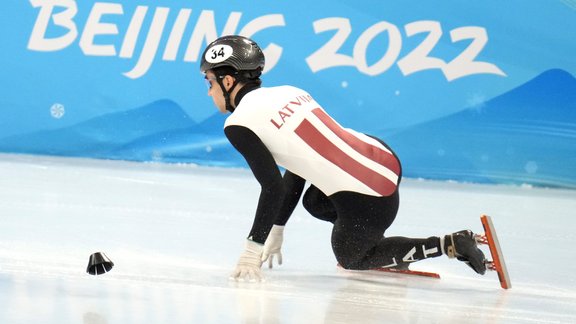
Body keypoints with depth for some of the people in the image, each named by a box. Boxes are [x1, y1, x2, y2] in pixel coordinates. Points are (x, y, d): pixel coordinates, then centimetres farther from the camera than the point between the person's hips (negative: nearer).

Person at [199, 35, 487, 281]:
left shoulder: (239, 124, -8)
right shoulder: (287, 92, 16)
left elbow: (274, 187, -13)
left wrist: (253, 247, -4)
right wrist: (277, 231, 28)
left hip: (367, 200, -9)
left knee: (351, 259, 21)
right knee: (315, 202, 33)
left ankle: (450, 244, 8)